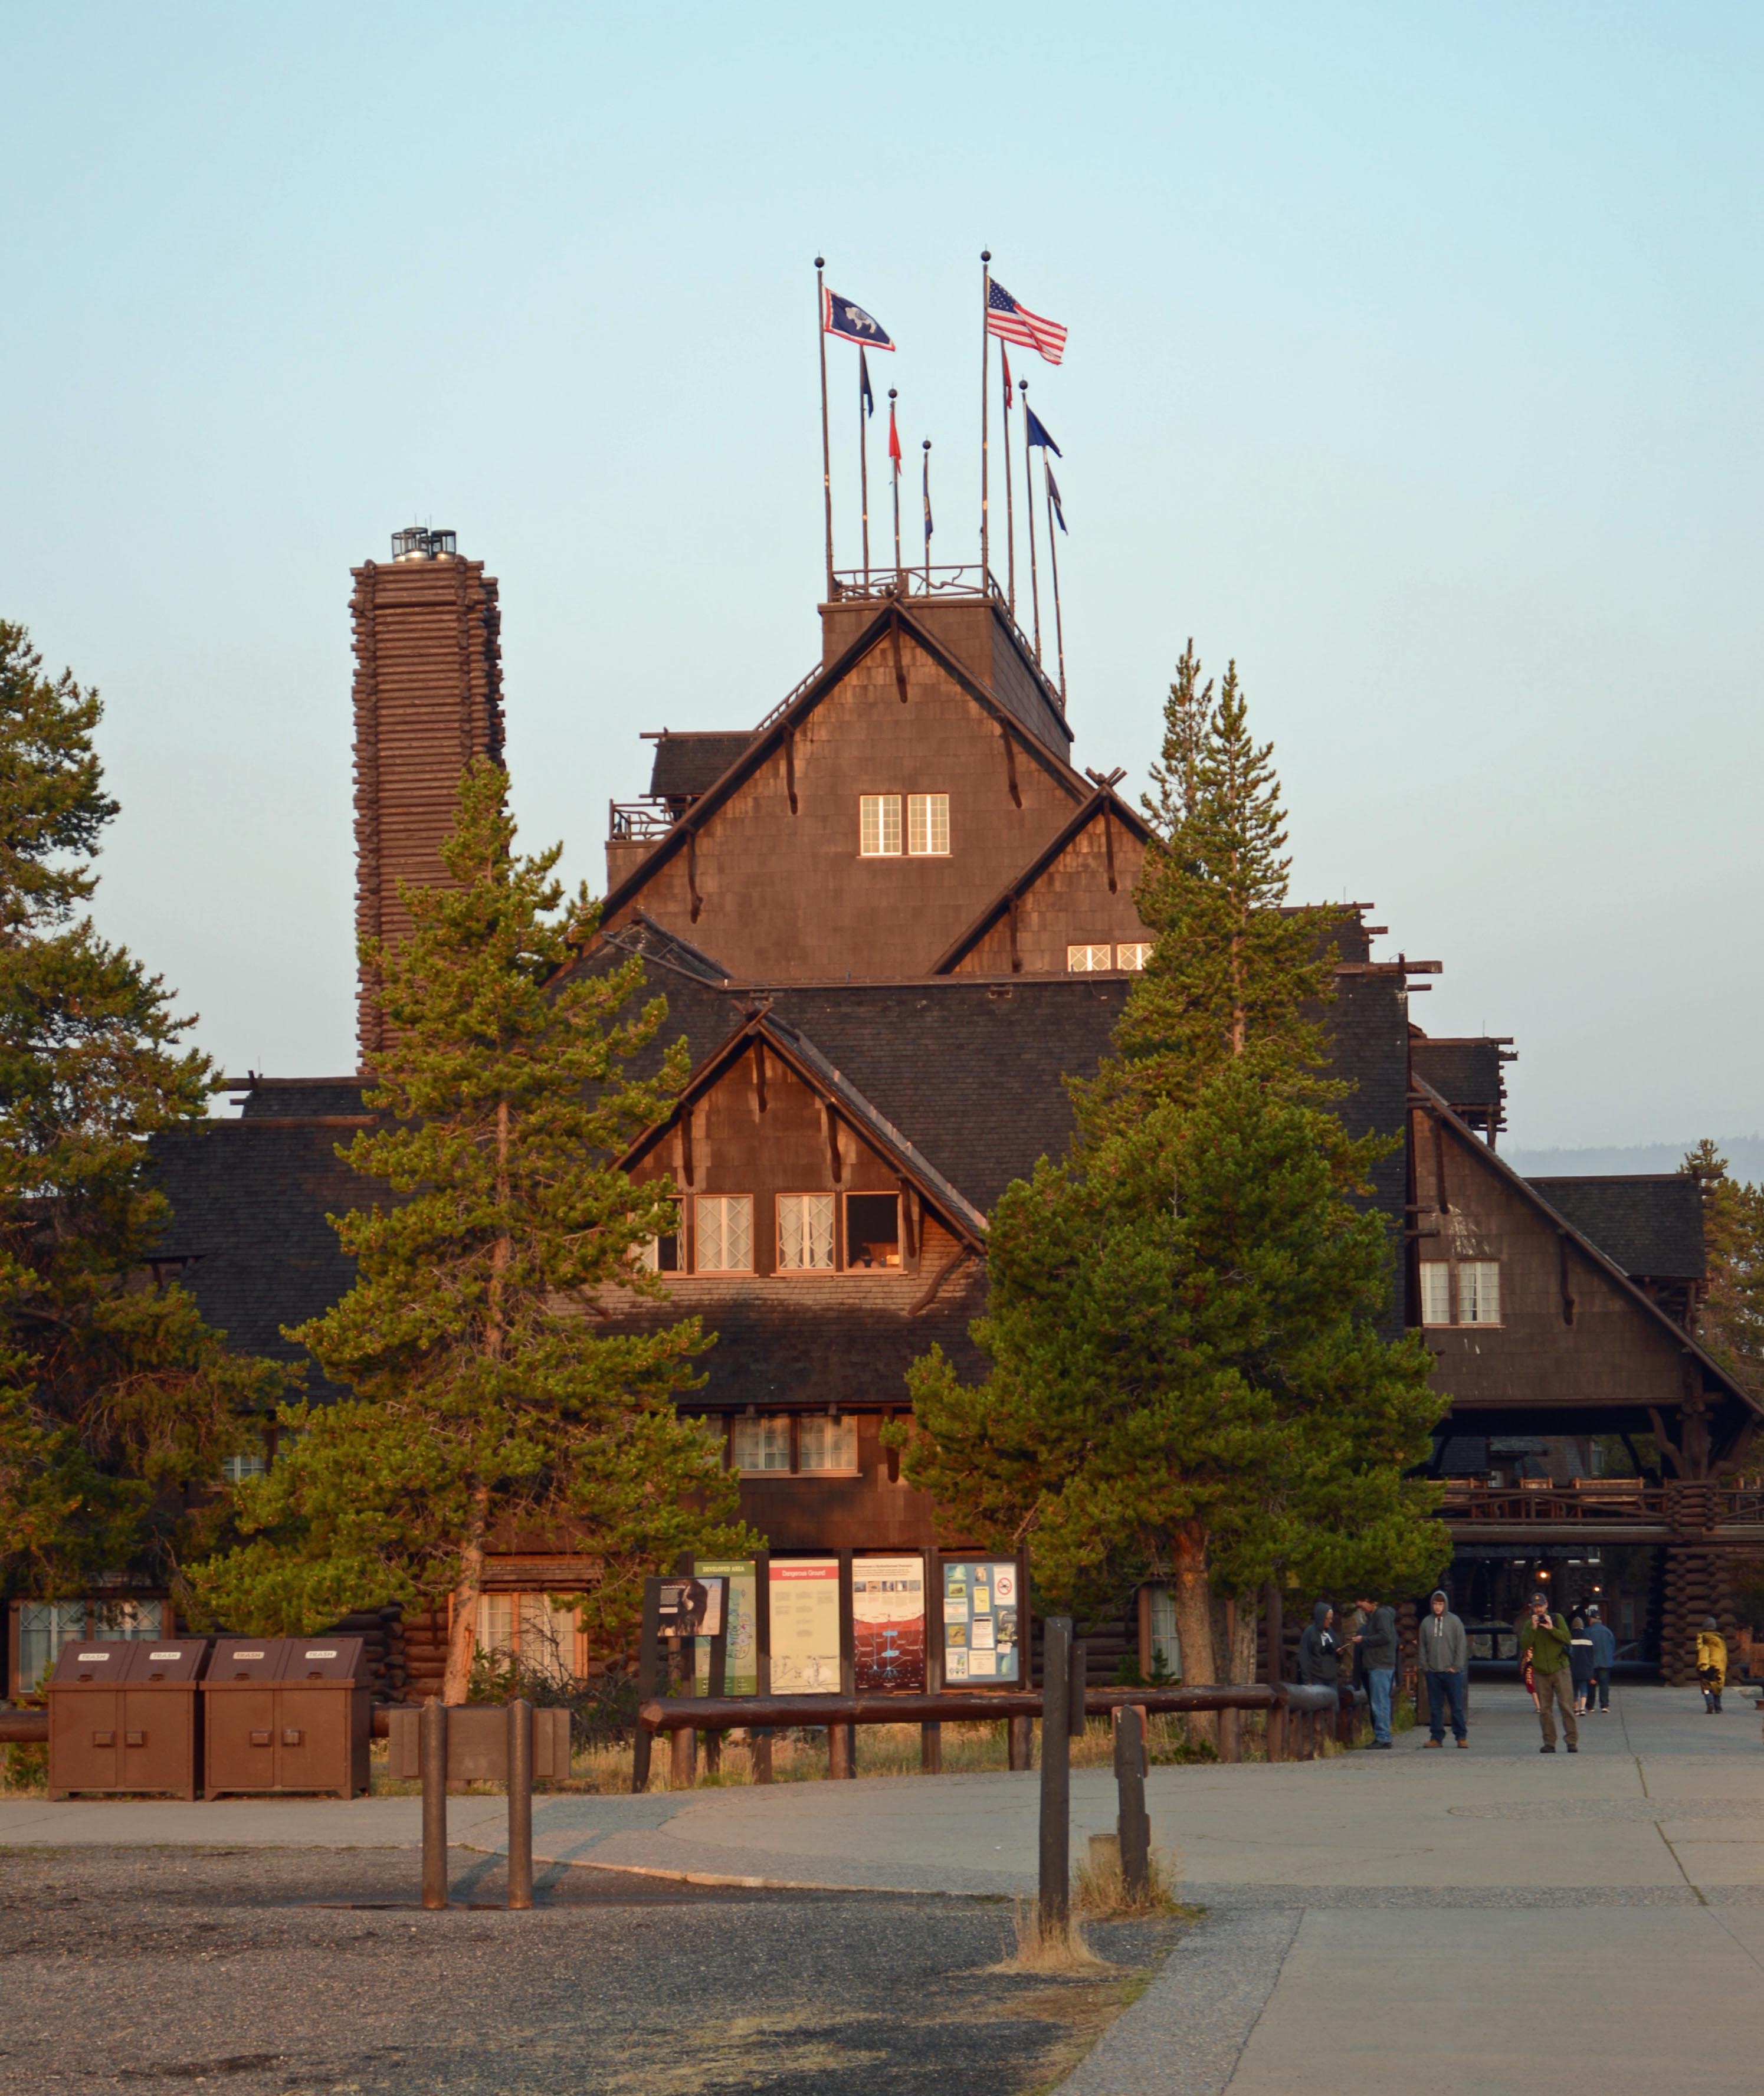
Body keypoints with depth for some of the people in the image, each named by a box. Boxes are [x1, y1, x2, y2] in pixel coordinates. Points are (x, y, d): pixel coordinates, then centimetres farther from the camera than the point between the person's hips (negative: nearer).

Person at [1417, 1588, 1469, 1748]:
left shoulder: (1454, 1621, 1)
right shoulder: (1426, 1622, 8)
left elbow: (1462, 1645, 0)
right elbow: (1422, 1647, 11)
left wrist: (1456, 1666, -7)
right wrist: (1424, 1667, 2)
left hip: (1452, 1671, -3)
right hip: (1432, 1673, 3)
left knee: (1457, 1706, -1)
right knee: (1435, 1707, 5)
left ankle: (1461, 1737, 4)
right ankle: (1437, 1737, 9)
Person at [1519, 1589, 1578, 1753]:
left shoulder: (1557, 1619, 6)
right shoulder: (1529, 1625, 11)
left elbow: (1567, 1638, -6)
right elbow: (1525, 1645, -3)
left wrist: (1552, 1629, -17)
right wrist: (1533, 1629, -13)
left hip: (1560, 1669, -2)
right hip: (1540, 1672, 2)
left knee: (1567, 1706, -8)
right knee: (1545, 1709, 2)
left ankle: (1572, 1741, -5)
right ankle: (1549, 1743, 7)